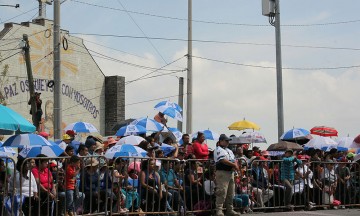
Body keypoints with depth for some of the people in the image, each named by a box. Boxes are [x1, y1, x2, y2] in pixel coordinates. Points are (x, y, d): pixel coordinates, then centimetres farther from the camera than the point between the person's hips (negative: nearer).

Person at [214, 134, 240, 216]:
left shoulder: (229, 151, 23)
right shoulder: (219, 150, -5)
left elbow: (234, 160, 19)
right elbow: (223, 160, -17)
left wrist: (235, 166, -3)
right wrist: (233, 165, -13)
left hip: (231, 172, 9)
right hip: (222, 172, -9)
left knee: (230, 193, 11)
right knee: (222, 192, -14)